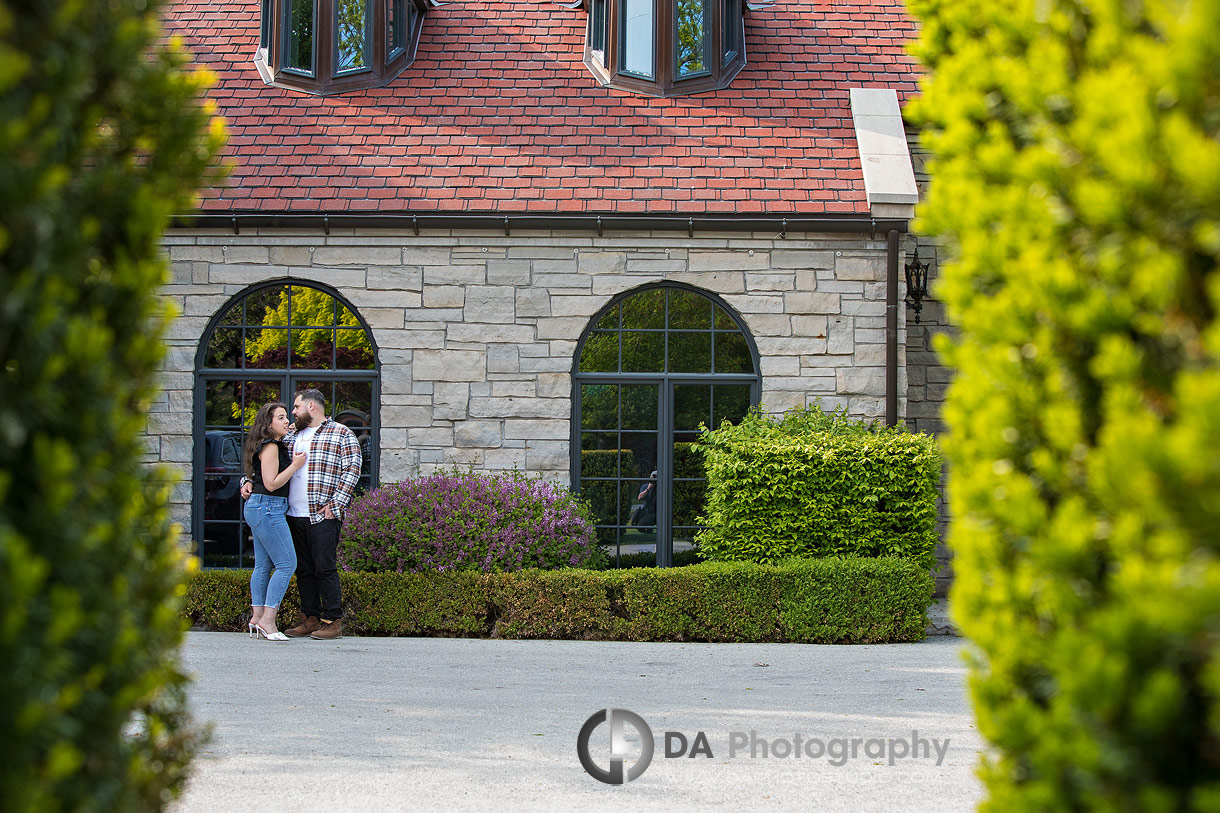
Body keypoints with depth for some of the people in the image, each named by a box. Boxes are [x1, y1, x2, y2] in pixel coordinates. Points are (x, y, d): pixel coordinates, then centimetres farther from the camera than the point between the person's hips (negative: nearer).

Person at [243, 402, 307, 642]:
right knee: (286, 564, -10)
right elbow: (271, 483, -18)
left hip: (258, 509, 11)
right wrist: (295, 466, -12)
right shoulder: (270, 447, -14)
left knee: (263, 565, 11)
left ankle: (257, 617, 14)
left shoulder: (275, 446, 16)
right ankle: (267, 620, -12)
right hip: (268, 508, -11)